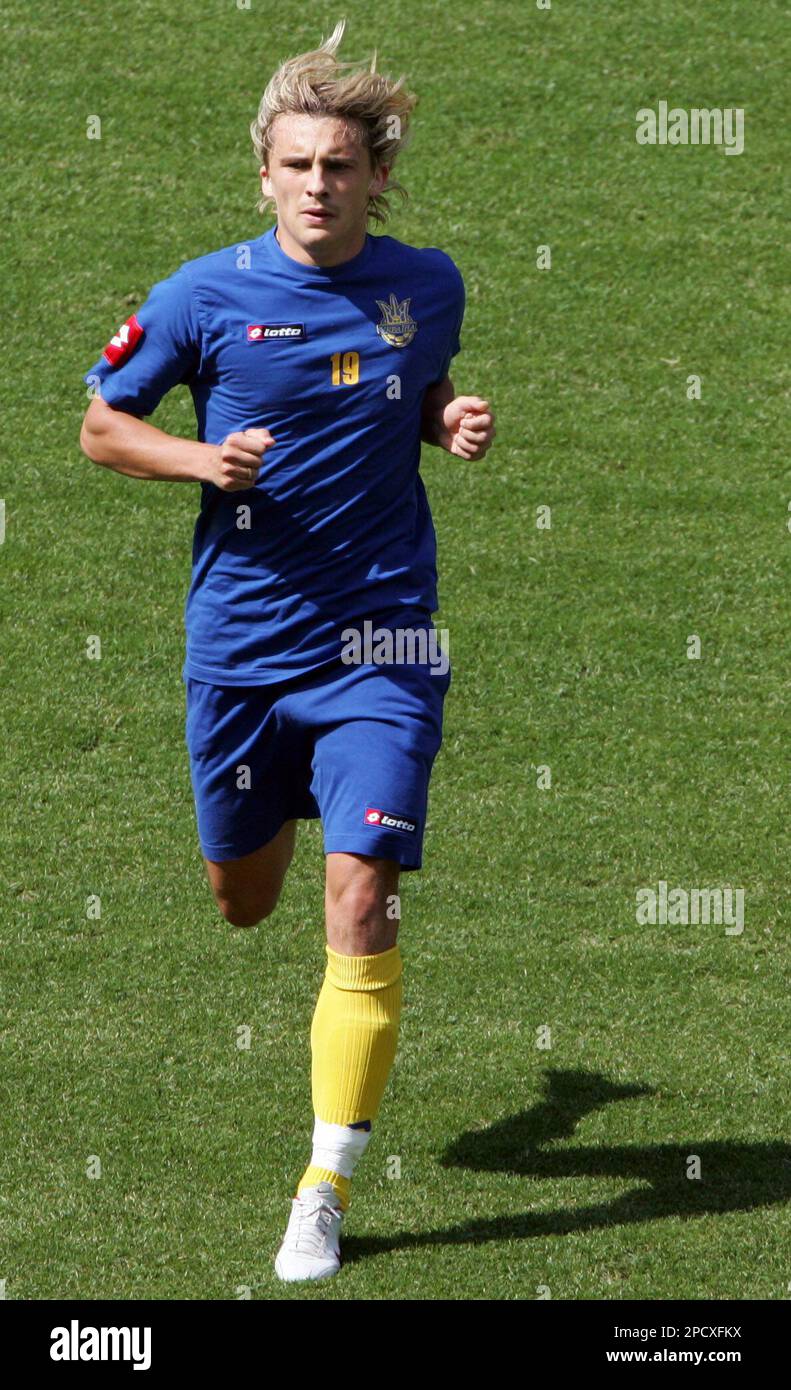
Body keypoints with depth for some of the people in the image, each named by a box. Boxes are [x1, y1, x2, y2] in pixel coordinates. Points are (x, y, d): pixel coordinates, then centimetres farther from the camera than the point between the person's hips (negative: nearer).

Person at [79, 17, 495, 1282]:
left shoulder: (429, 285, 0)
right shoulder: (205, 296, -6)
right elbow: (103, 427, 5)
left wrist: (455, 427, -3)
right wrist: (201, 459, -14)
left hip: (379, 643, -1)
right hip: (238, 642, 1)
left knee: (359, 904, -13)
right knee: (243, 900, 17)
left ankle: (327, 1188, -5)